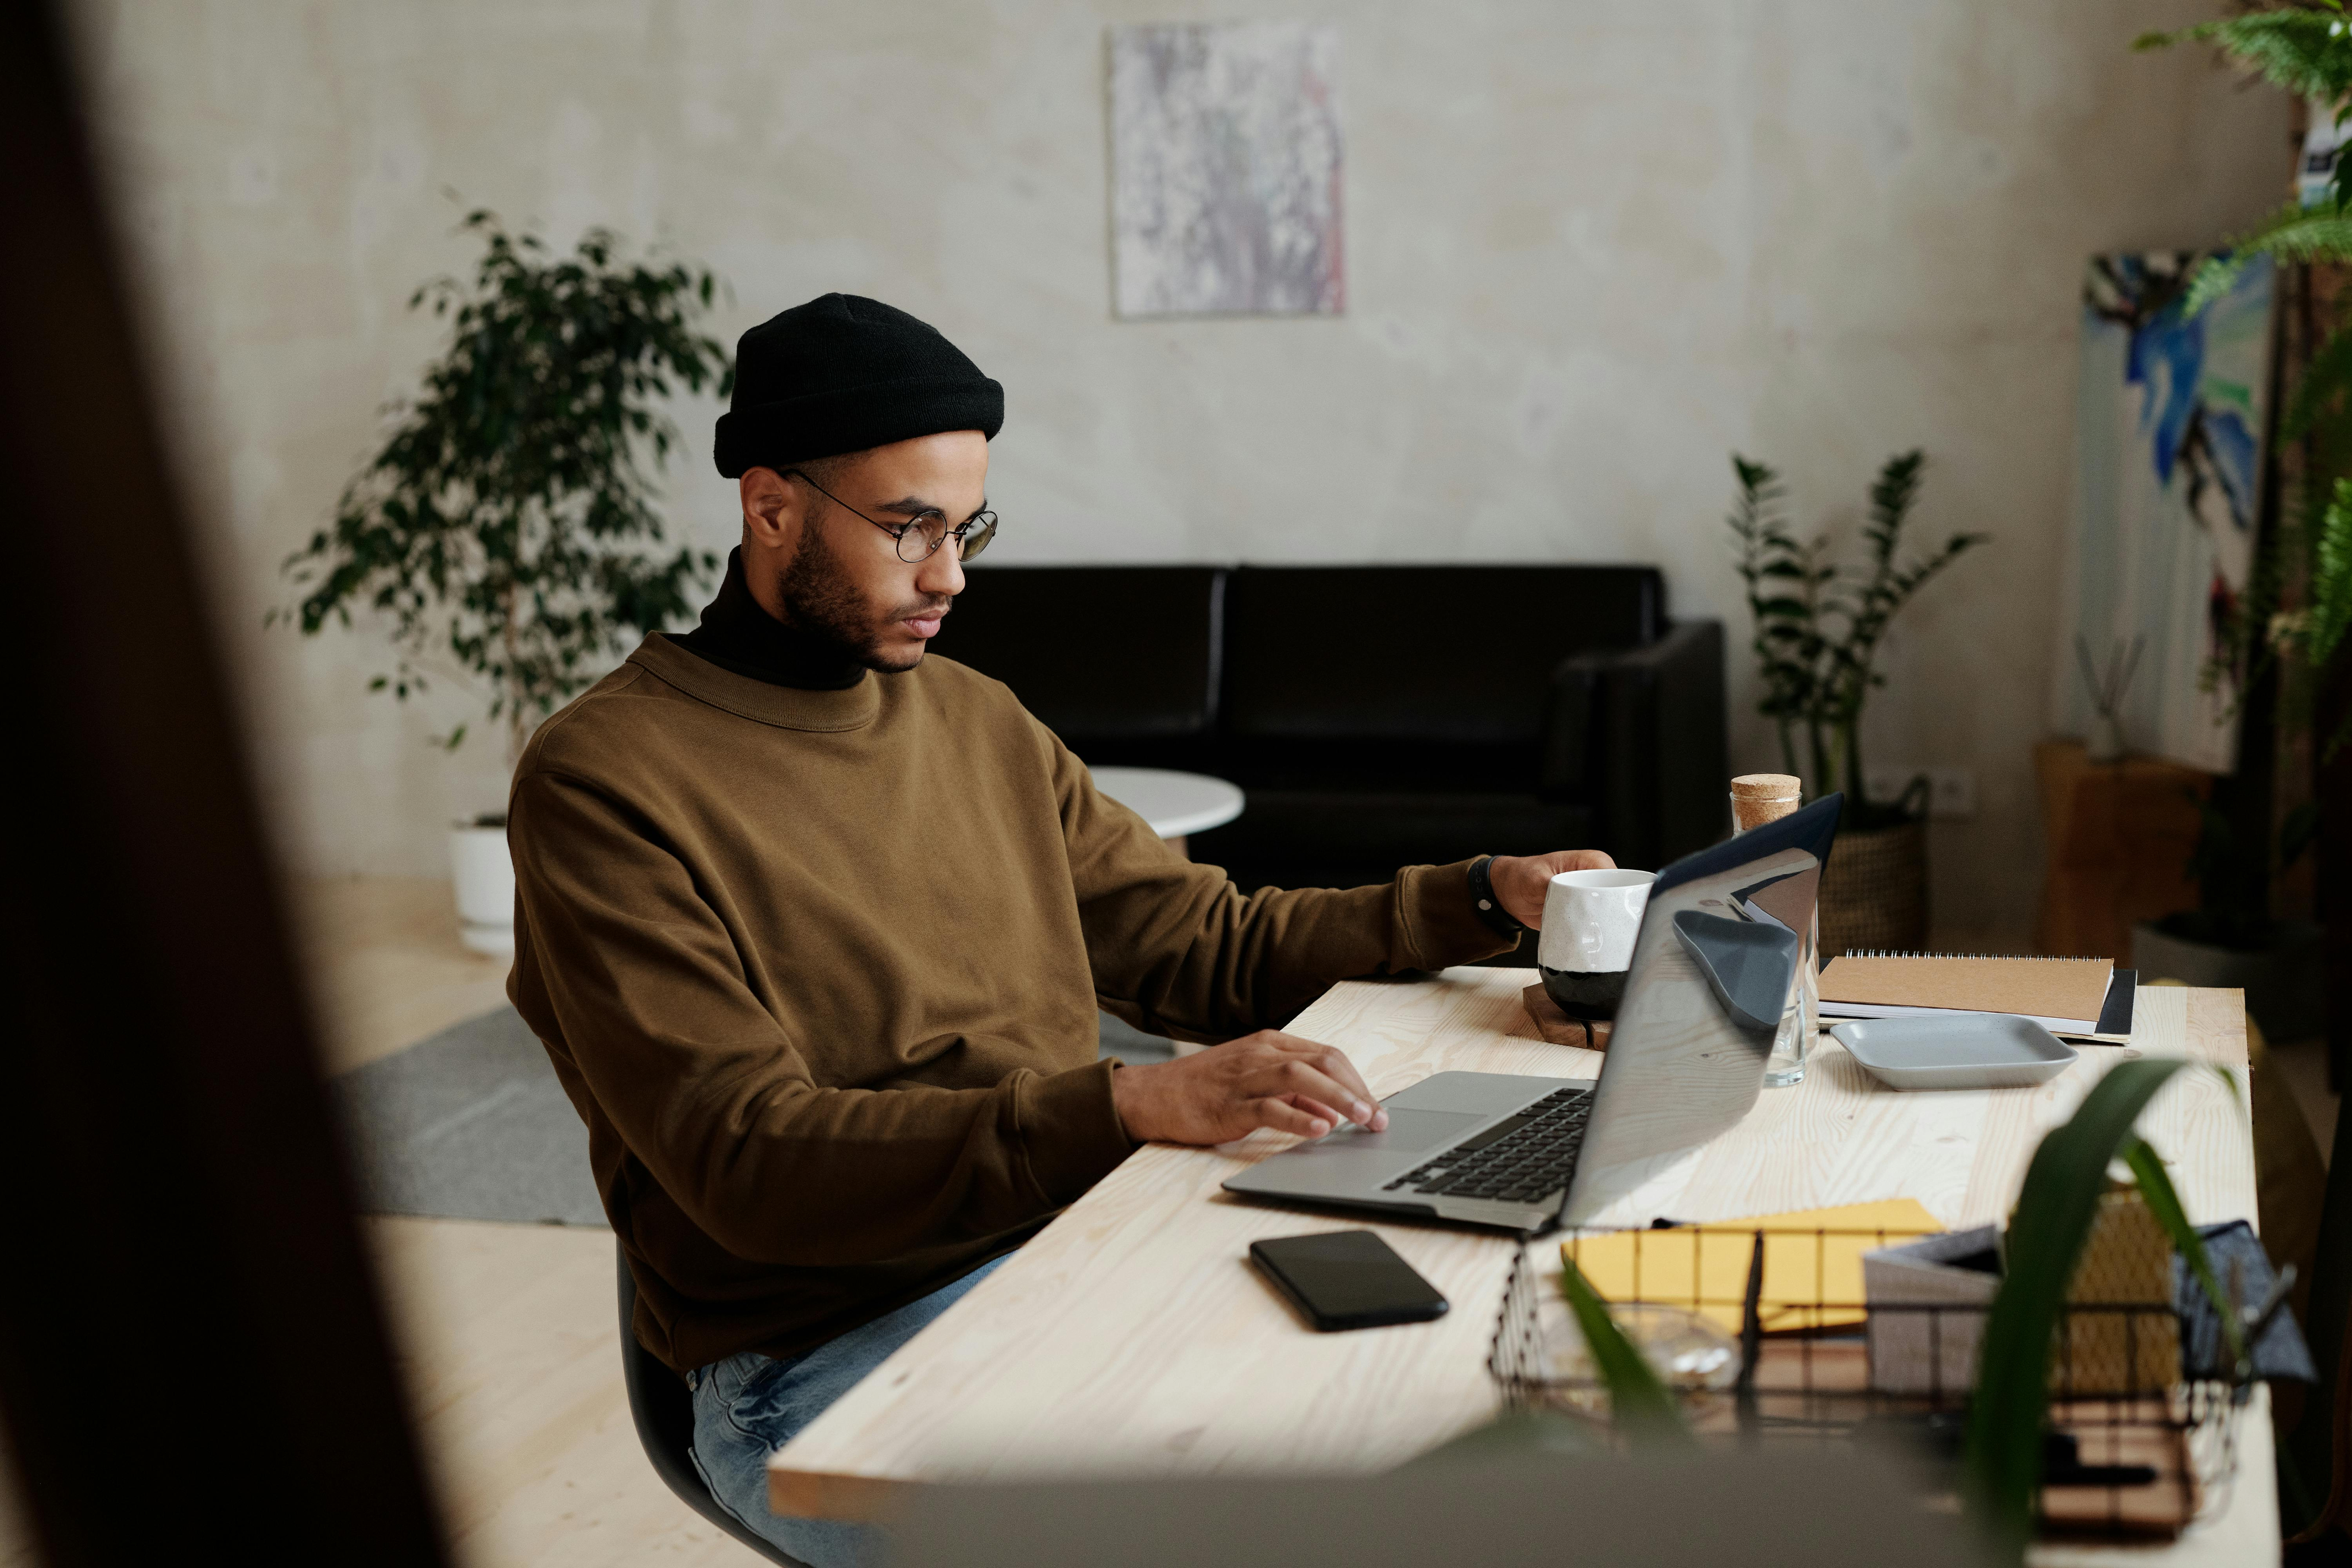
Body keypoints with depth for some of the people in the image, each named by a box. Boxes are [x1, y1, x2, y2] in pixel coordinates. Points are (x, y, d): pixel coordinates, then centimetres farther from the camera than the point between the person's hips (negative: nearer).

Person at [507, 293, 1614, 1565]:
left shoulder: (977, 721, 15)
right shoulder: (600, 781, -8)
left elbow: (1213, 946, 21)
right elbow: (746, 1161, -18)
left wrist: (1487, 899, 8)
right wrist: (1132, 1105, -28)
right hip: (824, 1354, -6)